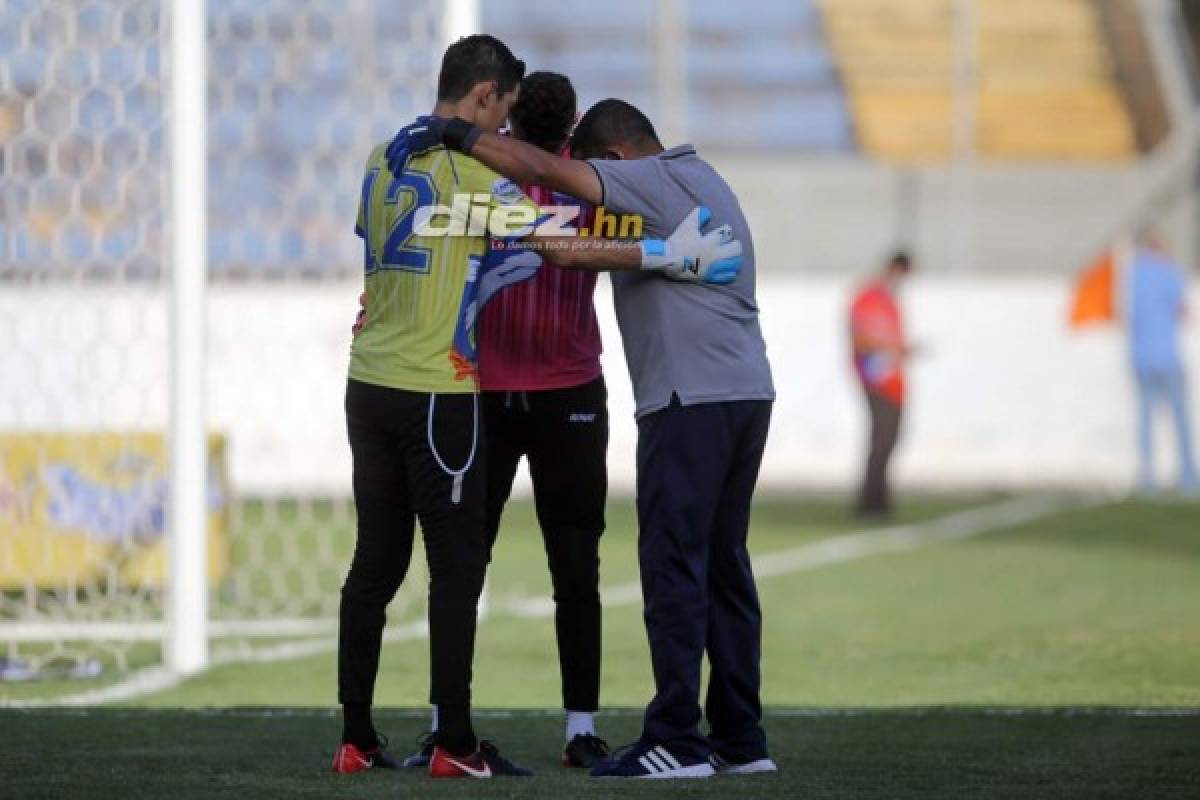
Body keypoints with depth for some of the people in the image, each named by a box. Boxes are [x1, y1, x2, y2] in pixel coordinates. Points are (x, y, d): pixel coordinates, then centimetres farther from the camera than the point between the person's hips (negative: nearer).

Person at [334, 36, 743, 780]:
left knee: (375, 562, 10)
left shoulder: (385, 160, 10)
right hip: (436, 393, -7)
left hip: (370, 383, 7)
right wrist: (668, 256, -16)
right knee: (457, 566, -2)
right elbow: (560, 245, -18)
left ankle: (356, 738, 10)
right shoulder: (477, 173, -12)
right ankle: (455, 743, -2)